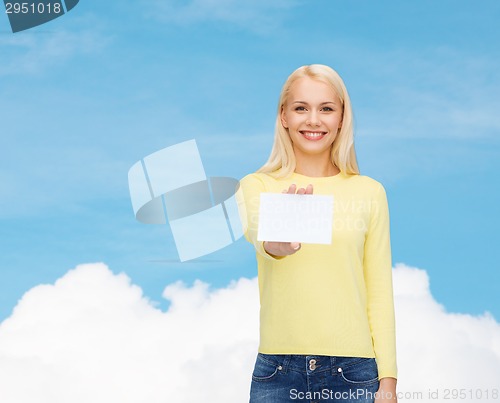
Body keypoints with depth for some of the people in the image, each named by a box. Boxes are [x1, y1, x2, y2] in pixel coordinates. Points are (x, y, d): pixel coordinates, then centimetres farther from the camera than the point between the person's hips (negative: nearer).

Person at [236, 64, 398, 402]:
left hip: (353, 372, 0)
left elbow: (380, 294, 4)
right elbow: (256, 233, -20)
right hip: (278, 370, 0)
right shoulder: (256, 187, 3)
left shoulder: (369, 192, 4)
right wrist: (275, 243, -43)